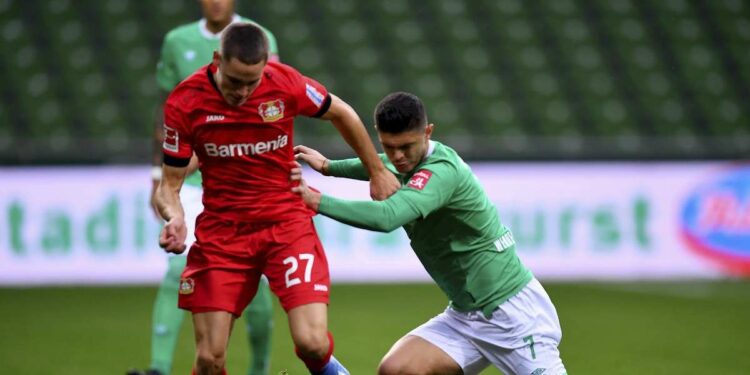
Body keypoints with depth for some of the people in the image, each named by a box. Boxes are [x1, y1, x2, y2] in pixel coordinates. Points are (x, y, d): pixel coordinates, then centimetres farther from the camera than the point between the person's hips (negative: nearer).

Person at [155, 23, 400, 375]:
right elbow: (170, 183, -4)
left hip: (286, 223, 0)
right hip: (220, 233, 0)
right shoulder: (184, 103, -12)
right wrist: (174, 217, -25)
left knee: (312, 343, -15)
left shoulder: (285, 84, -11)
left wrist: (377, 172, 16)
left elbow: (341, 114, 9)